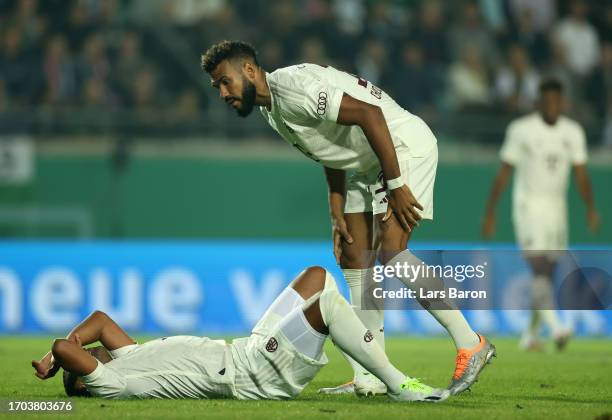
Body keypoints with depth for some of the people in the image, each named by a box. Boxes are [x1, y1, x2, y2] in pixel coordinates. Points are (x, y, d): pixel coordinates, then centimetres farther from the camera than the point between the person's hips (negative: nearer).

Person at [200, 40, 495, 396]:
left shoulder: (293, 86, -24)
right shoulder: (271, 110, 8)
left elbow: (369, 113, -27)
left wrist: (396, 186, -25)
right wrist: (337, 217, 11)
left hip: (406, 146, -10)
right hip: (369, 165, 10)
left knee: (391, 252, -19)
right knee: (354, 259, 5)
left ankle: (471, 345, -8)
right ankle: (370, 378, 6)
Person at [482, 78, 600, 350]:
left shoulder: (573, 132, 5)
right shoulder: (521, 129, -6)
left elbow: (581, 174, 4)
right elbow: (504, 173, -2)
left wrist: (590, 209, -10)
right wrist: (489, 213, -4)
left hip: (557, 206, 5)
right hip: (528, 205, -5)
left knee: (547, 275, 7)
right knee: (539, 269, -19)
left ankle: (530, 335, 20)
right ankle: (555, 328, -32)